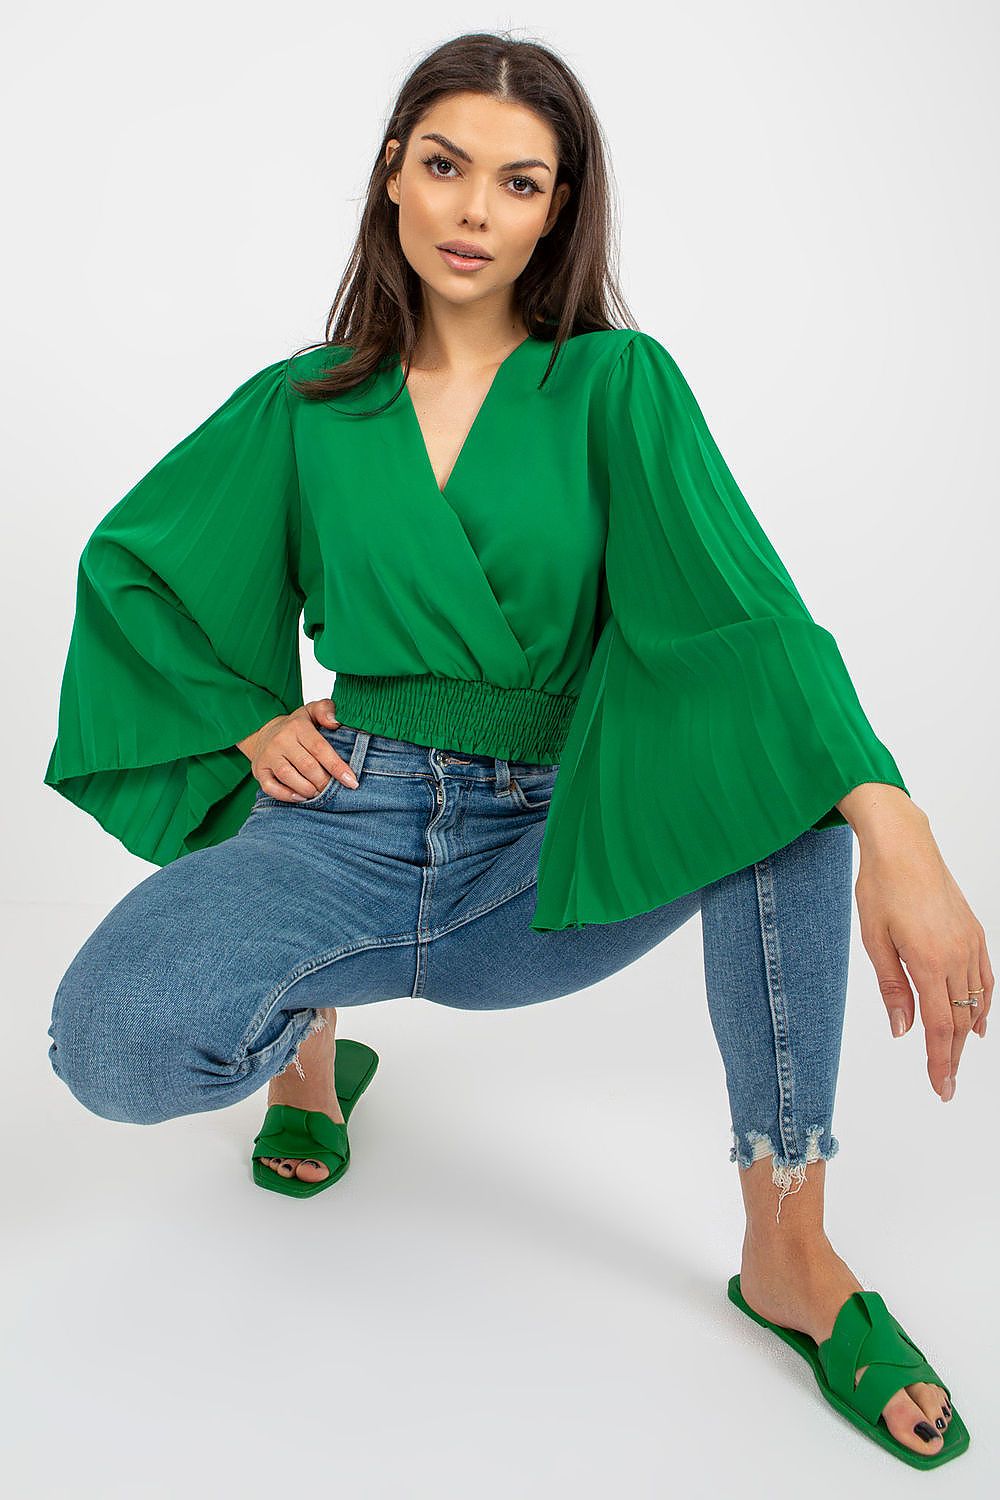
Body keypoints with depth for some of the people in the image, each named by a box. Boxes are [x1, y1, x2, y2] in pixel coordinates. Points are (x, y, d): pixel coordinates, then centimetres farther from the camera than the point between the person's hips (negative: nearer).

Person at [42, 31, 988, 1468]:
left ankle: (789, 1244, -16)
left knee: (776, 746, -30)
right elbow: (129, 559, 18)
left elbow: (739, 605, -18)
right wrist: (250, 717, 3)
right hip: (353, 822, 1)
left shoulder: (617, 385, -1)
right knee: (114, 1043, -29)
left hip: (554, 854, 0)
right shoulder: (303, 405, 5)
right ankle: (313, 1023, 9)